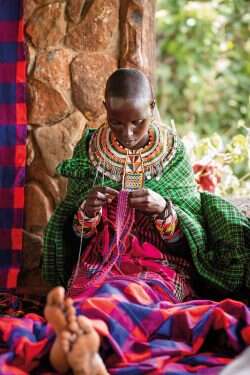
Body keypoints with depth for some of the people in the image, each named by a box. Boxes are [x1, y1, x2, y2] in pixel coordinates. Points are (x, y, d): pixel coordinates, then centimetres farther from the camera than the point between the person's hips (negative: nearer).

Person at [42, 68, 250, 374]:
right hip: (98, 264, 2)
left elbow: (193, 241, 5)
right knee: (97, 295, -38)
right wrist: (86, 212, -11)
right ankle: (85, 347, -73)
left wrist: (163, 210, -16)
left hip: (160, 268, -2)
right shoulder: (88, 150, 10)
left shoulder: (174, 154, 7)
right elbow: (71, 236, 13)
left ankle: (79, 338, -73)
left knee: (134, 294, -40)